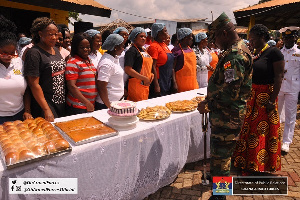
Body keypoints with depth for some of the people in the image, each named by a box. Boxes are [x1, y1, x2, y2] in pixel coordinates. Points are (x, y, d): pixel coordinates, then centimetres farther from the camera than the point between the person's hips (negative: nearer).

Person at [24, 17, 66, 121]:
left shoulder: (56, 50, 10)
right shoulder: (34, 53, -13)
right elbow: (34, 84, -17)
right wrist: (46, 110, -20)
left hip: (61, 103, 7)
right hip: (44, 105, -7)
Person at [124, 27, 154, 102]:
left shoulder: (143, 51, 17)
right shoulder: (132, 51, -10)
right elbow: (128, 69, -20)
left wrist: (151, 74, 7)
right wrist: (144, 78, -17)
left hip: (146, 84, 9)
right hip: (136, 84, -9)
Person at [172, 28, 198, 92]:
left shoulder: (190, 49, 15)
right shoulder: (176, 50, -10)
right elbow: (172, 68, -13)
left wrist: (195, 80, 19)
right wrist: (174, 84, -19)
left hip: (193, 82, 8)